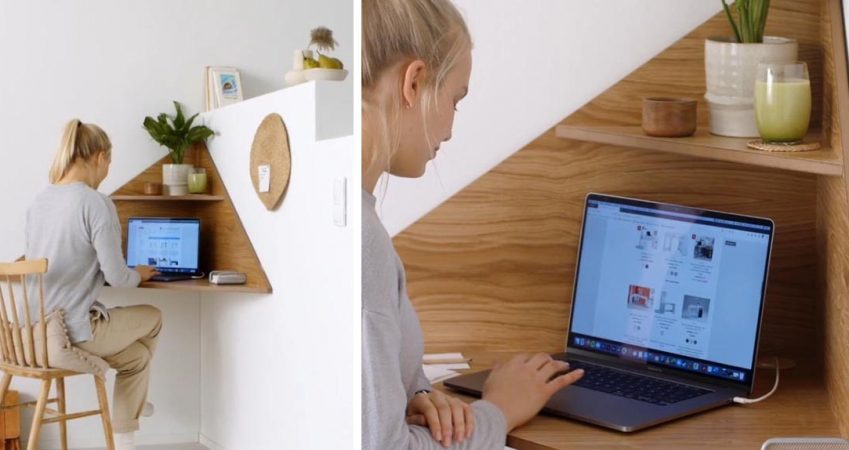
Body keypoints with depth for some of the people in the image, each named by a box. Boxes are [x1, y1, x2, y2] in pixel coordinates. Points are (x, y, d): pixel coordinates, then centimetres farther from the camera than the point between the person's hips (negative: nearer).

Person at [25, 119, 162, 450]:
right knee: (152, 318, 20)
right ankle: (127, 421, 35)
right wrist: (139, 275, 10)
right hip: (71, 332, -8)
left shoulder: (39, 201, 7)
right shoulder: (97, 203, -17)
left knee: (137, 353, 26)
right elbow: (116, 277, -15)